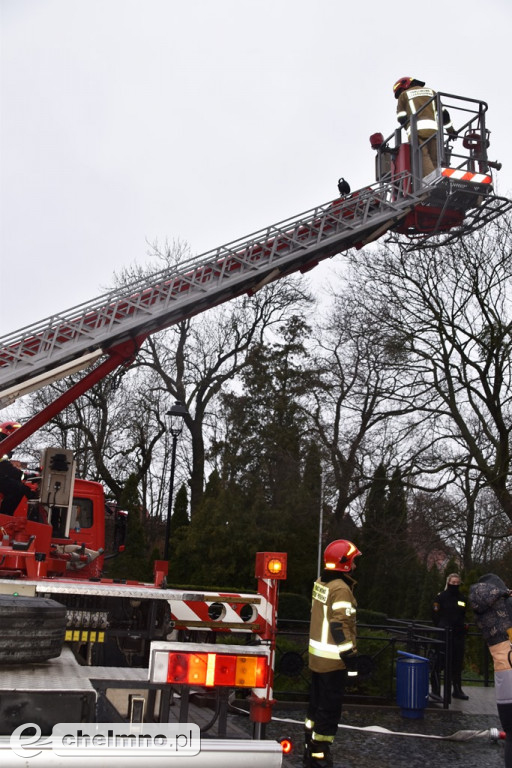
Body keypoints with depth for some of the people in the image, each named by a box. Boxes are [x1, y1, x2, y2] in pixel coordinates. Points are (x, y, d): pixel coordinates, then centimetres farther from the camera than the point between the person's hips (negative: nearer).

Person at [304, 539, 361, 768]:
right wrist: (350, 657, -18)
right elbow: (340, 627, -23)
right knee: (330, 708, 1)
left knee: (317, 703, 18)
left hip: (317, 655, 9)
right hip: (333, 659, -9)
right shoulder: (340, 589, -20)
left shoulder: (320, 583, 7)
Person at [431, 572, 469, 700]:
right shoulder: (441, 596, -3)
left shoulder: (462, 598, 13)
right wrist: (442, 628, -12)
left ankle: (457, 690, 20)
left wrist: (462, 625, 6)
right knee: (440, 662, -5)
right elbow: (435, 615, -4)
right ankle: (435, 689, 5)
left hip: (458, 635, 6)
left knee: (457, 663, 10)